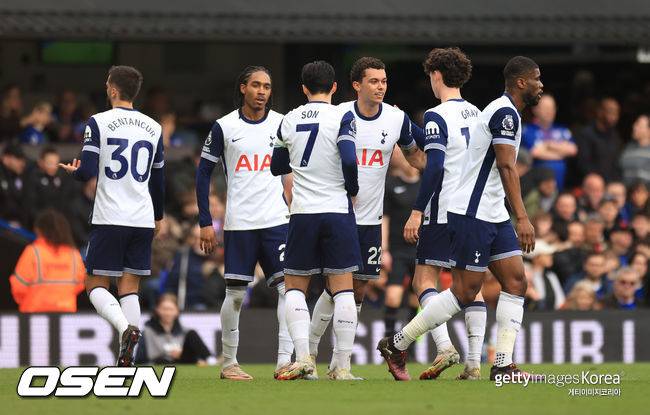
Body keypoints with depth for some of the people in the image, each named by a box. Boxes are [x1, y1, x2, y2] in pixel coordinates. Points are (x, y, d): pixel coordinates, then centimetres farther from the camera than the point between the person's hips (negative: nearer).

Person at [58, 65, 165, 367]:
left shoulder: (99, 122, -5)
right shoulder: (153, 128, 10)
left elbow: (87, 172, -10)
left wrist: (74, 170, 14)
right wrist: (158, 216, 31)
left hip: (109, 218, -4)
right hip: (143, 219, 4)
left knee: (97, 286, 5)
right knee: (129, 289, 7)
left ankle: (125, 328, -24)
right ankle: (126, 361, -3)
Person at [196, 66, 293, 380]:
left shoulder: (282, 124, 5)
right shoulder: (224, 127, 1)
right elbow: (204, 173, 6)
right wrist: (205, 222, 1)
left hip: (276, 221, 1)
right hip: (238, 223, -1)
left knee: (288, 286, -10)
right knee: (235, 293, 3)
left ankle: (284, 360, -11)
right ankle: (229, 363, 15)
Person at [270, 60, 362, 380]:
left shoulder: (289, 121, 7)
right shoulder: (341, 117, -5)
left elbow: (277, 167, 17)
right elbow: (349, 161, -18)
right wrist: (352, 189, 1)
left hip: (303, 213, 2)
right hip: (338, 210, -2)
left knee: (295, 287, 12)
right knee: (343, 290, 2)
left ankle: (303, 356, -5)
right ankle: (342, 366, -1)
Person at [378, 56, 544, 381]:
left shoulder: (503, 112, 18)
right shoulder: (506, 113, -14)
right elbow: (506, 166, -24)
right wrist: (522, 218, -30)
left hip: (492, 217, 10)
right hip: (471, 216, -10)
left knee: (515, 283, 1)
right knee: (464, 292, -7)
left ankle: (503, 366, -2)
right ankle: (397, 345, 3)